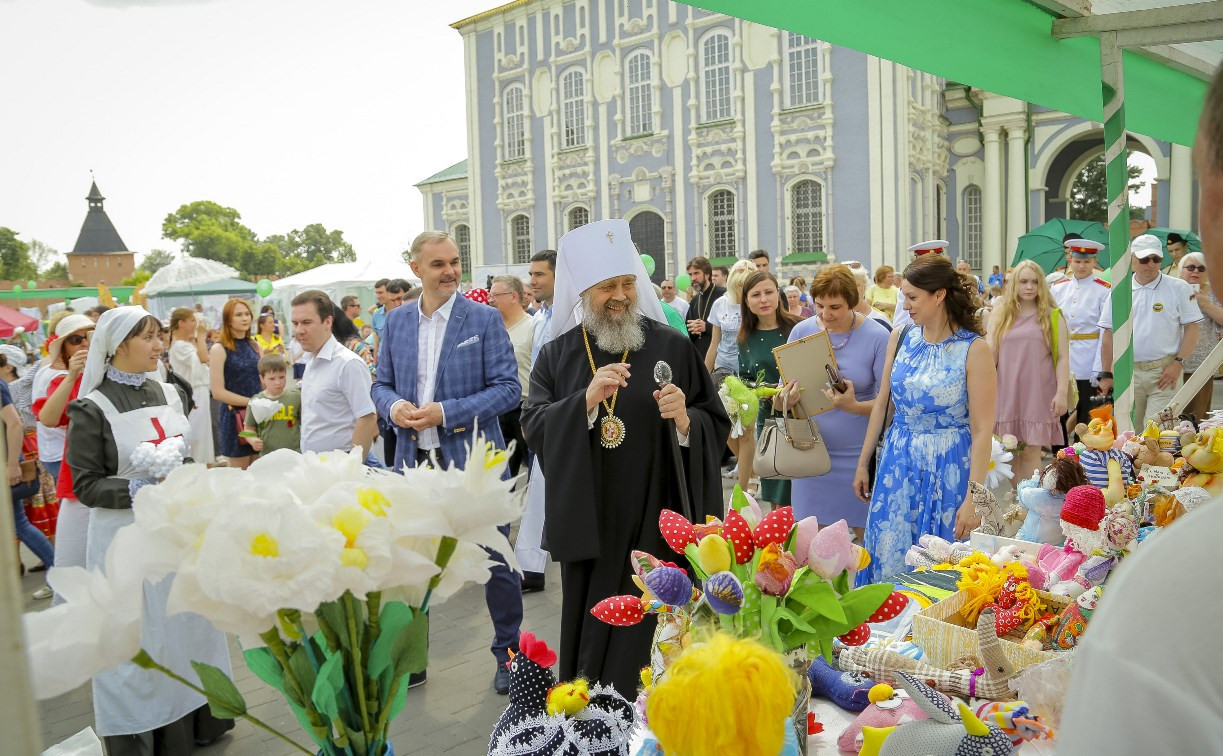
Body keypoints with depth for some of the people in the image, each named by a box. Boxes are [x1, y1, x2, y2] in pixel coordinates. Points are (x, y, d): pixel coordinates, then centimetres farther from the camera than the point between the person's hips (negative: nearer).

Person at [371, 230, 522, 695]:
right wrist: (393, 406, -10)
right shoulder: (397, 321, 7)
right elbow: (382, 382, 14)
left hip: (473, 463, -4)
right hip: (414, 464, 4)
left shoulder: (484, 318, -6)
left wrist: (445, 412, -19)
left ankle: (508, 653, 28)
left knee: (495, 563, 7)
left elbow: (508, 388, -10)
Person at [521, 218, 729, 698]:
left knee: (643, 635, 3)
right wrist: (587, 398, -21)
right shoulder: (557, 354, 5)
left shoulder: (671, 346, -1)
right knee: (587, 633, 13)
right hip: (587, 522, 2)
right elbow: (533, 427, -6)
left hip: (654, 520, -2)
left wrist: (685, 419, -21)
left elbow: (717, 424, 1)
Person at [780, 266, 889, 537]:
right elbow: (786, 390, 5)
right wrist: (787, 397, -18)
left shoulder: (877, 337, -9)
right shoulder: (802, 331, -1)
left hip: (859, 454, -2)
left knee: (865, 534, 10)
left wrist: (854, 406, -27)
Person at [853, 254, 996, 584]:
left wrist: (973, 496, -16)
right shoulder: (900, 338, 3)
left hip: (948, 468, -4)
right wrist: (862, 463, 11)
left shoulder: (974, 350, -12)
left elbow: (982, 430, -13)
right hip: (897, 460, 4)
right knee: (888, 558, 8)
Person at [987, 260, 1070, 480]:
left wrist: (1062, 393, -8)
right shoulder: (1000, 315, 8)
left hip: (1037, 394, -2)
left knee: (1030, 451, -2)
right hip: (1006, 393, 2)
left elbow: (1062, 358, 1)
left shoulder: (1052, 316, 4)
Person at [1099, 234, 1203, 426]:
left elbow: (1192, 327, 0)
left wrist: (1178, 362, -11)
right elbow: (1109, 334, 10)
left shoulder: (1179, 288, 2)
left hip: (1165, 373, -3)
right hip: (1128, 373, 3)